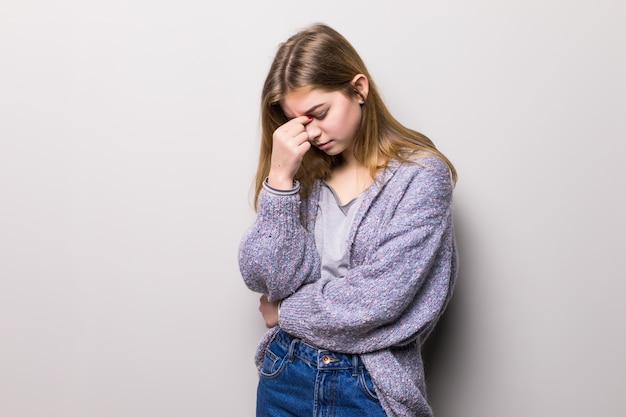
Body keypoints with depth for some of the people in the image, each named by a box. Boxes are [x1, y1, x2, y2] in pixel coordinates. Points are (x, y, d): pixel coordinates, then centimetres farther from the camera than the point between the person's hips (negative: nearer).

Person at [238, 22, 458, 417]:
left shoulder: (421, 176, -13)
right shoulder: (305, 172, 1)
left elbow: (372, 300, -19)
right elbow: (265, 279, -8)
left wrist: (283, 312, -5)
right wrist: (279, 177, -16)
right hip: (286, 371, 4)